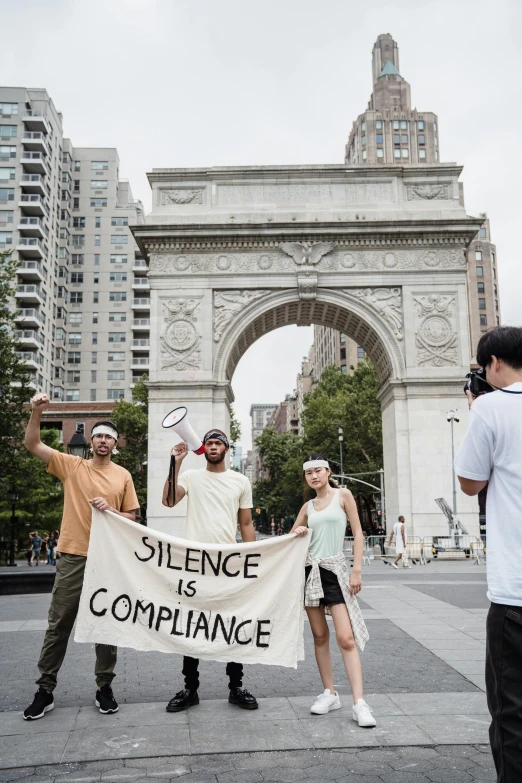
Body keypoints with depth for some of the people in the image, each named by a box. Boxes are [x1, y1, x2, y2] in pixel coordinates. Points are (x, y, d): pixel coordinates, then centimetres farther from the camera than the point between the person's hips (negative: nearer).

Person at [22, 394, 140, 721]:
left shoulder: (123, 476, 5)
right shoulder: (72, 465, 3)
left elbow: (132, 517, 9)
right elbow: (32, 444, -3)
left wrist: (111, 511, -11)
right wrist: (37, 412, -18)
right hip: (73, 557, -1)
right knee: (58, 625, 6)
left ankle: (105, 687, 21)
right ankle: (45, 690, 18)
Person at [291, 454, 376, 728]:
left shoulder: (343, 495, 0)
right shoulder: (307, 507, 12)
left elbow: (358, 533, -2)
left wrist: (357, 570, -10)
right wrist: (298, 533, -3)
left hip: (335, 569, -4)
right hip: (311, 570, 5)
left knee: (346, 638, -11)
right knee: (320, 635, 8)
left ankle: (359, 703, -10)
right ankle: (329, 693, 19)